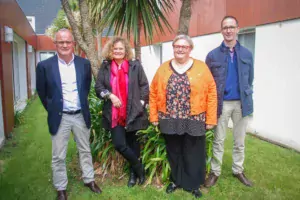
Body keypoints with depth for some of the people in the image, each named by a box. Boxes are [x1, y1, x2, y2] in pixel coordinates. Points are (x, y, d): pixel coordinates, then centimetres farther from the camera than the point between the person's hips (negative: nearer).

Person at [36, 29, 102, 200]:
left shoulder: (84, 63, -2)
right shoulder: (45, 66, -9)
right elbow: (42, 92, 3)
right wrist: (52, 109, 6)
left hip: (81, 115, 2)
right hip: (60, 117, -2)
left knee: (85, 150, 17)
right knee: (58, 156, 8)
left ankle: (89, 179, 35)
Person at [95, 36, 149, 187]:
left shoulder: (135, 65, -1)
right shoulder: (105, 66, 4)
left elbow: (144, 86, 2)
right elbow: (98, 87, 4)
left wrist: (141, 103, -6)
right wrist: (110, 95, -12)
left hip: (132, 113, -1)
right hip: (114, 114, 1)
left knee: (132, 142, 12)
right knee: (119, 144, -4)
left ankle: (133, 172, 32)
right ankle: (139, 168, 20)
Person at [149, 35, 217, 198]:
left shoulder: (201, 68, -2)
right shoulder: (163, 69, 5)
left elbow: (211, 94, -3)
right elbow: (153, 94, 7)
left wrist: (211, 119, -6)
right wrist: (154, 116, 3)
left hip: (194, 121, -2)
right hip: (170, 121, 2)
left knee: (193, 154, 10)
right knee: (173, 153, 16)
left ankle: (193, 184, 30)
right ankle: (176, 180, 36)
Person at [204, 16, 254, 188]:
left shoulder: (247, 54, 6)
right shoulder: (213, 55, 0)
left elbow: (250, 80, 10)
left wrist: (247, 98, 1)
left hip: (241, 103, 2)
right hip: (221, 103, -2)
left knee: (240, 141, 13)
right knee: (218, 140, 8)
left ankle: (238, 170, 29)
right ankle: (215, 172, 21)